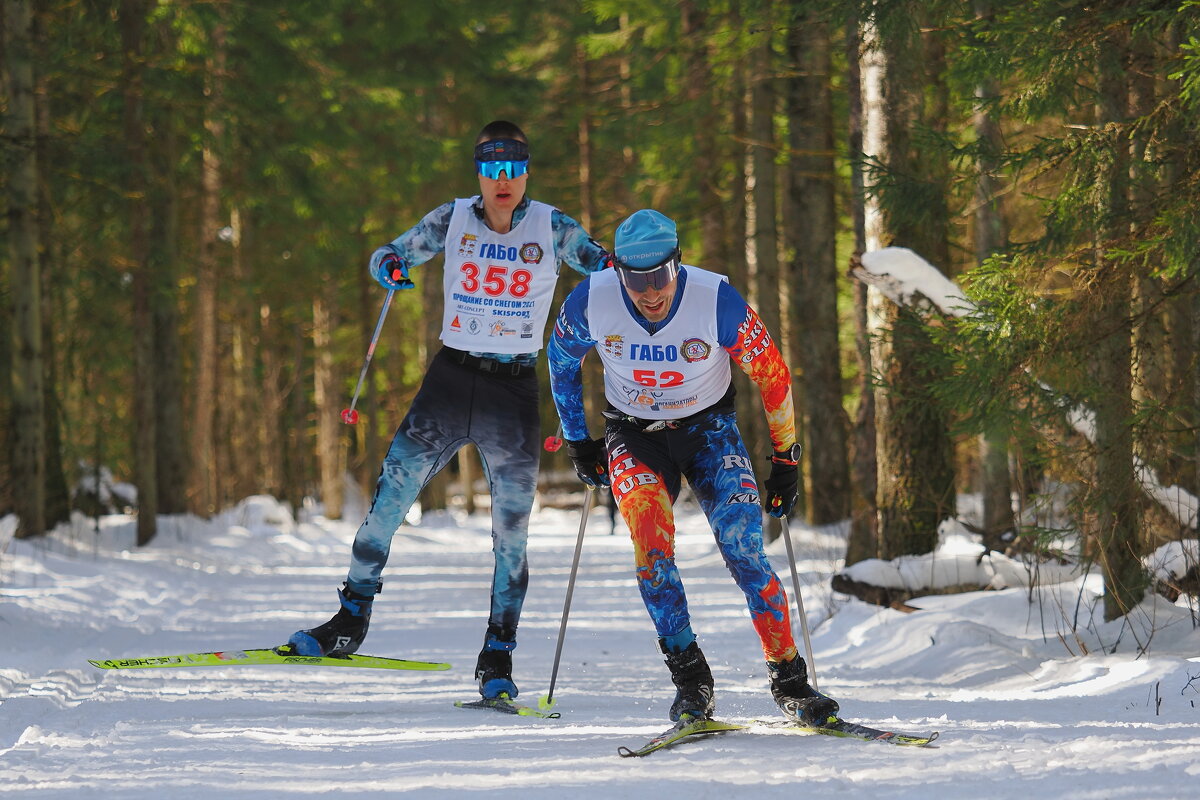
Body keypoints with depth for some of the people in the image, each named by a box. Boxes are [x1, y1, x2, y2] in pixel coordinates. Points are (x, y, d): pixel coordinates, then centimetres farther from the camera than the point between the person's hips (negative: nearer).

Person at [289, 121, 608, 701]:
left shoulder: (550, 227, -2)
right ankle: (350, 623, 5)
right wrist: (390, 267, -18)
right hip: (451, 377, 1)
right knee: (388, 499, -7)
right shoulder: (453, 220, 1)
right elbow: (389, 254, 6)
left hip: (514, 391, -1)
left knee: (511, 531, -3)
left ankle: (497, 658, 8)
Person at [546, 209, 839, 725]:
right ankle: (690, 681, -16)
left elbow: (772, 374, -9)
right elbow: (561, 359, 4)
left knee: (744, 549, -16)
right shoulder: (590, 303, -20)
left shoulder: (718, 301, -24)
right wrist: (577, 441, 8)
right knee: (651, 544, -23)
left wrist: (785, 459, -3)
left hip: (709, 429, -1)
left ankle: (790, 680, -6)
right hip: (634, 436, 1)